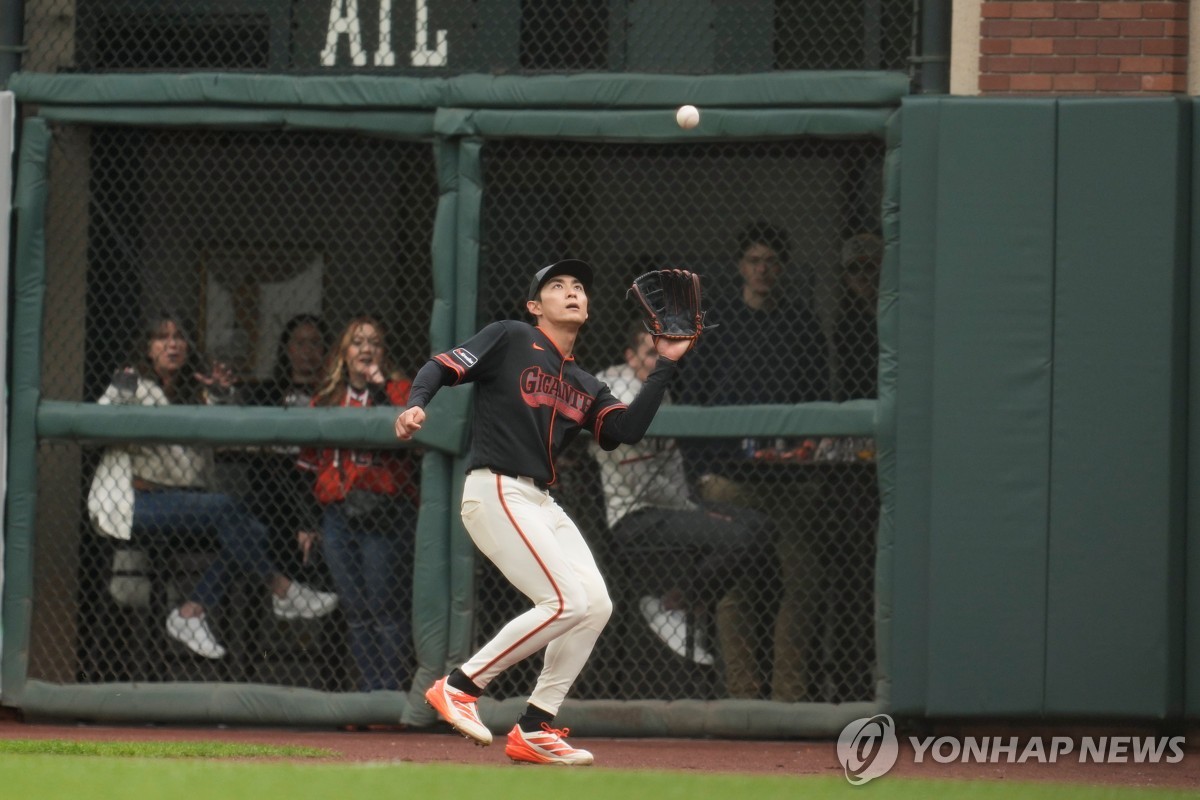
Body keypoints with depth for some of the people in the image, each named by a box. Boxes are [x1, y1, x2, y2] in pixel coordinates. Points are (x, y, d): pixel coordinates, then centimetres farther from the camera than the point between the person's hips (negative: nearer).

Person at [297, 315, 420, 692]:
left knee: (385, 608, -6)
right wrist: (307, 522, 20)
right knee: (355, 612, 5)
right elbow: (310, 464, 22)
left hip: (385, 516, -5)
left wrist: (378, 389, -16)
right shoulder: (325, 399, 16)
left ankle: (388, 693, -3)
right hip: (338, 516, 5)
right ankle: (370, 691, 9)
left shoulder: (399, 391, 3)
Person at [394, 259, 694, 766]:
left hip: (541, 504, 9)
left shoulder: (584, 386, 19)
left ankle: (534, 729, 4)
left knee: (596, 606, 0)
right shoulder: (510, 340, 1)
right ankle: (459, 686, -11)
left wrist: (665, 366, 3)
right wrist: (415, 405, -26)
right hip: (494, 492, -9)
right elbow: (443, 367, -6)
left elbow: (627, 430, 4)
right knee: (566, 602, -19)